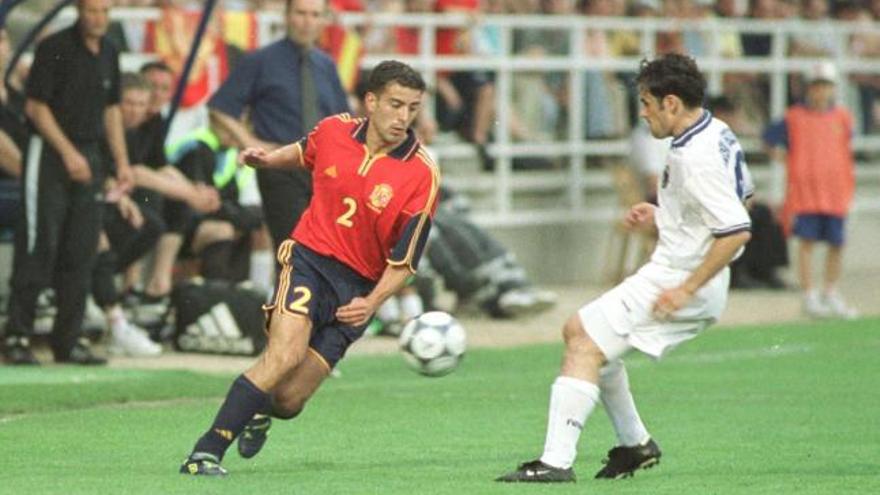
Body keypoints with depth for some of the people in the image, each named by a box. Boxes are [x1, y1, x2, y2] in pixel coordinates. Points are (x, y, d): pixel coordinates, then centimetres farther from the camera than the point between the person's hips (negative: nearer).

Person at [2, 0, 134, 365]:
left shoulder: (108, 54, 11)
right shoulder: (55, 48, -10)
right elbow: (35, 107, -11)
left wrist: (122, 162, 12)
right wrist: (69, 153, -16)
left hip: (89, 157, 7)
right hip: (49, 155, -6)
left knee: (80, 251, 5)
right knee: (39, 244, -8)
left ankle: (69, 339, 10)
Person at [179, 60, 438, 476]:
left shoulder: (422, 176, -11)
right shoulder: (334, 131, -2)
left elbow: (404, 259, -7)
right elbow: (305, 152, 25)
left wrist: (373, 302, -22)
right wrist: (268, 159, 7)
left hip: (358, 287, 0)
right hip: (308, 258, 0)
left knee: (289, 399, -3)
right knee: (286, 354, -27)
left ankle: (262, 411, 37)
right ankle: (205, 454, -26)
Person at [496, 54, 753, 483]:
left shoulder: (696, 158, -24)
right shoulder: (717, 133, 7)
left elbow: (736, 230, -29)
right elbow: (734, 197, 23)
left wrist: (686, 289, -24)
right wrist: (662, 215, 17)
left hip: (673, 280, -10)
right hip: (673, 274, 10)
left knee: (585, 347, -14)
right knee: (578, 331, 20)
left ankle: (557, 461, -18)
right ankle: (634, 444, 25)